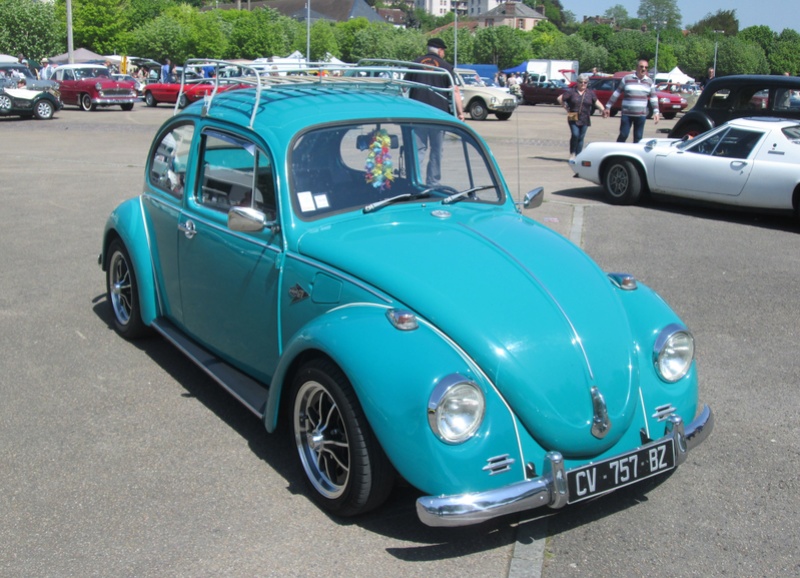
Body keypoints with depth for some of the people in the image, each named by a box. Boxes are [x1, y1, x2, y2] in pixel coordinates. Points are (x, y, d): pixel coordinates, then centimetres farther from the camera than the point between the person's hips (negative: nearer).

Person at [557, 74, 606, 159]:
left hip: (584, 119, 2)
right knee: (575, 135, -15)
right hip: (573, 119, -2)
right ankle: (572, 153, -1)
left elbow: (596, 102, 9)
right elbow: (560, 99, 3)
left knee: (581, 137, 4)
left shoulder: (590, 92, 7)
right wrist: (566, 108, 2)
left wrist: (603, 110, -5)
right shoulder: (572, 91, 0)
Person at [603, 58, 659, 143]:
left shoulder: (649, 81, 8)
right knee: (623, 136, -3)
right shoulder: (627, 79, -1)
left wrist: (656, 112, 3)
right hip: (626, 114, -3)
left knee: (638, 138, 6)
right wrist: (608, 107, 2)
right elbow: (617, 93, 3)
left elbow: (654, 97, 11)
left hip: (641, 115, 3)